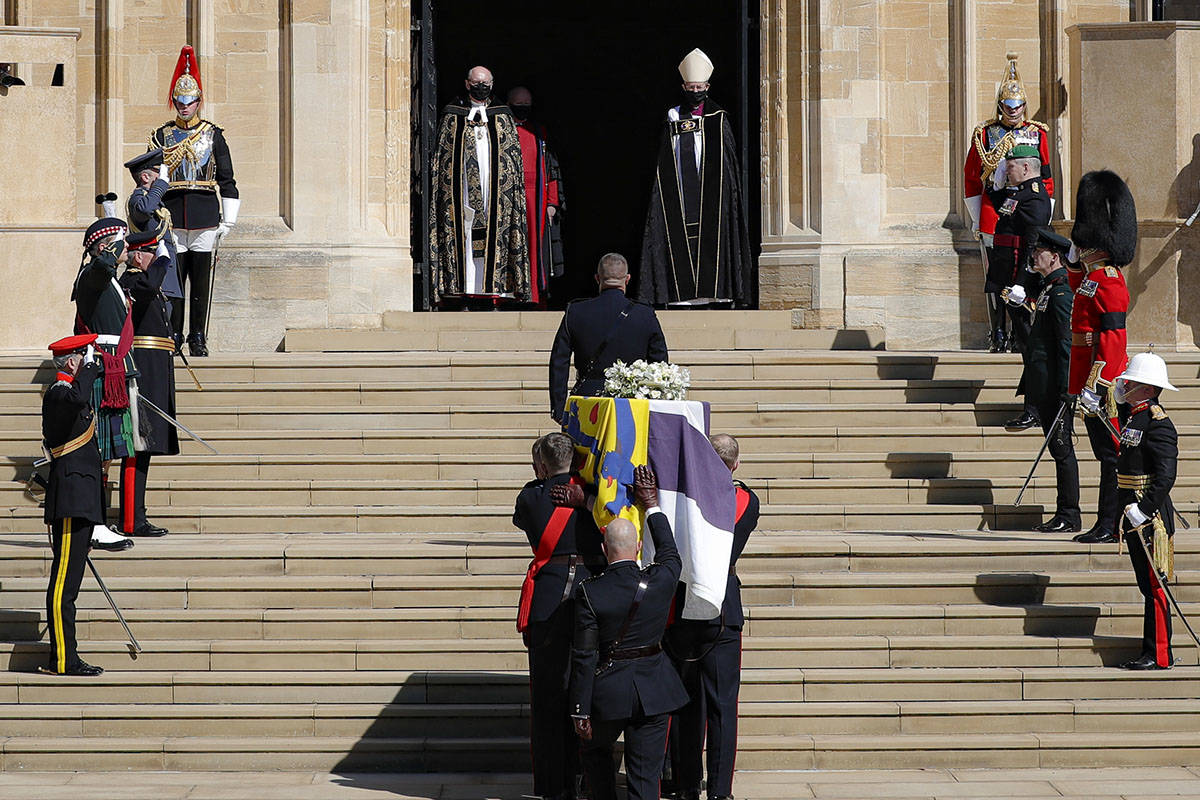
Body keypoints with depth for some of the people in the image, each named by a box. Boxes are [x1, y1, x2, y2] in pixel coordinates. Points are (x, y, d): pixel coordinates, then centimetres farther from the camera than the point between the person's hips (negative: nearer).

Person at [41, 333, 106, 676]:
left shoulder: (64, 394, 21)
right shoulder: (58, 394, -12)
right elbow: (78, 399, -38)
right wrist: (90, 367, -23)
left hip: (78, 503, 11)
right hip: (71, 503, -11)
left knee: (68, 582, 10)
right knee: (64, 583, -9)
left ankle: (65, 659, 12)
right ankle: (62, 660, -10)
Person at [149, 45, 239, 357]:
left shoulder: (213, 135, 8)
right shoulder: (161, 136, 9)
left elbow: (227, 181, 9)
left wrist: (227, 220, 4)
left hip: (206, 217, 0)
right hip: (172, 217, 0)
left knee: (202, 280, 1)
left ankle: (198, 339, 8)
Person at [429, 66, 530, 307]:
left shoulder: (502, 116, 12)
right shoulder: (452, 115, 10)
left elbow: (514, 156, 11)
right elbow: (441, 154, 10)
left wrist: (511, 189, 2)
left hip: (495, 193, 1)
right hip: (462, 191, -1)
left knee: (493, 239, -4)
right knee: (462, 236, -6)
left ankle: (492, 292, -4)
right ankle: (463, 292, -7)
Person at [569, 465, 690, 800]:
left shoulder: (589, 593, -15)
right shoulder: (661, 581, -10)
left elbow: (584, 657, -12)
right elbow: (670, 553, 16)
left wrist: (581, 712, -5)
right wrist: (652, 507, 24)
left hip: (609, 691, -2)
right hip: (654, 690, 2)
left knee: (596, 750, 27)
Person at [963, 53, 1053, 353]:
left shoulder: (1037, 134, 8)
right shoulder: (985, 134, 4)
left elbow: (1047, 179, 10)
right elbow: (971, 178, 7)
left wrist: (1044, 220, 6)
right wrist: (975, 221, 3)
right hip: (993, 214, -1)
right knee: (995, 277, 0)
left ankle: (1024, 335, 7)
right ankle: (998, 335, 4)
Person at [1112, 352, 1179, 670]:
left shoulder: (1157, 423, -16)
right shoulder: (1135, 418, 14)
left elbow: (1166, 476, -22)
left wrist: (1143, 510, -24)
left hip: (1151, 516, -10)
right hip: (1135, 515, 10)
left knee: (1154, 585, -5)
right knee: (1147, 584, 12)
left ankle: (1159, 656, -1)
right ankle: (1150, 653, 17)